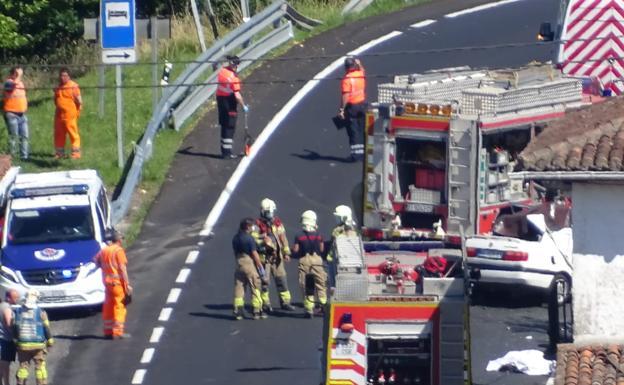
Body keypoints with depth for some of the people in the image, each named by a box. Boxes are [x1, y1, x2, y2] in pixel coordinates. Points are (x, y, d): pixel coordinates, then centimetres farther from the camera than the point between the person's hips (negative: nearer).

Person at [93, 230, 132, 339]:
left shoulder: (104, 250, 8)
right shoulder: (118, 250, -11)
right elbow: (122, 268, -14)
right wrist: (127, 284, -14)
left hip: (107, 282, 6)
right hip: (118, 282, -6)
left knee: (108, 307, 13)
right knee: (119, 306, -3)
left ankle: (108, 331, 16)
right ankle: (117, 332, -8)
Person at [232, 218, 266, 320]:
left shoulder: (235, 238, 6)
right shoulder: (249, 238, -14)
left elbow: (235, 252, 12)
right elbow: (255, 254, -14)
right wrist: (261, 268, -8)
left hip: (239, 263, 6)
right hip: (249, 263, -6)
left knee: (239, 288, 8)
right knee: (255, 288, 4)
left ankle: (238, 312, 6)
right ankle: (257, 311, 7)